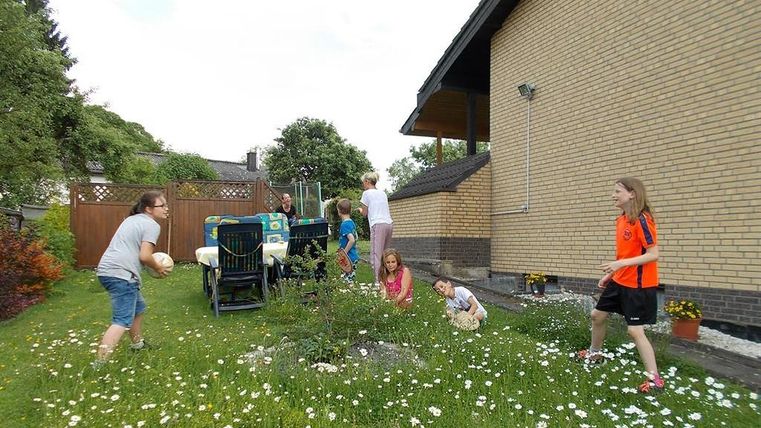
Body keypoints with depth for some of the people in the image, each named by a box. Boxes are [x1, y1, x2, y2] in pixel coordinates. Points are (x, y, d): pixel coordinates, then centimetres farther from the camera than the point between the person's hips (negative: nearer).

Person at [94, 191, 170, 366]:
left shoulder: (132, 219, 22)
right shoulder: (152, 225, -7)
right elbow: (144, 256, -15)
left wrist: (153, 262, 21)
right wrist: (158, 268, 3)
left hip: (106, 270, 10)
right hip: (121, 273, -10)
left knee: (138, 307, 26)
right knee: (122, 322, -13)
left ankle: (138, 344, 41)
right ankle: (99, 366, -20)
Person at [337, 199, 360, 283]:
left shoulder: (344, 224, -17)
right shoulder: (352, 222, 10)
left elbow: (352, 240, -27)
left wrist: (344, 253, -18)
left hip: (349, 258, -9)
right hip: (354, 256, 9)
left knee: (347, 281, -5)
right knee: (351, 281, 15)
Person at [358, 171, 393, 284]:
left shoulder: (367, 193, 2)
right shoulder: (383, 193, 20)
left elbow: (364, 213, 6)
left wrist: (360, 210, 26)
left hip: (378, 225, -7)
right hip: (389, 223, 7)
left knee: (376, 255, -9)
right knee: (385, 254, 11)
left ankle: (378, 282, -14)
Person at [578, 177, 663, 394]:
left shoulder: (642, 220, -20)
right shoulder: (620, 220, 7)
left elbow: (653, 254, -23)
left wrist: (621, 264, -31)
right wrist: (609, 274, 18)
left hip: (638, 285, -9)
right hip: (619, 281, 9)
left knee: (635, 331, -5)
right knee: (597, 315, 17)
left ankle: (654, 379, 10)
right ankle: (595, 353, 39)